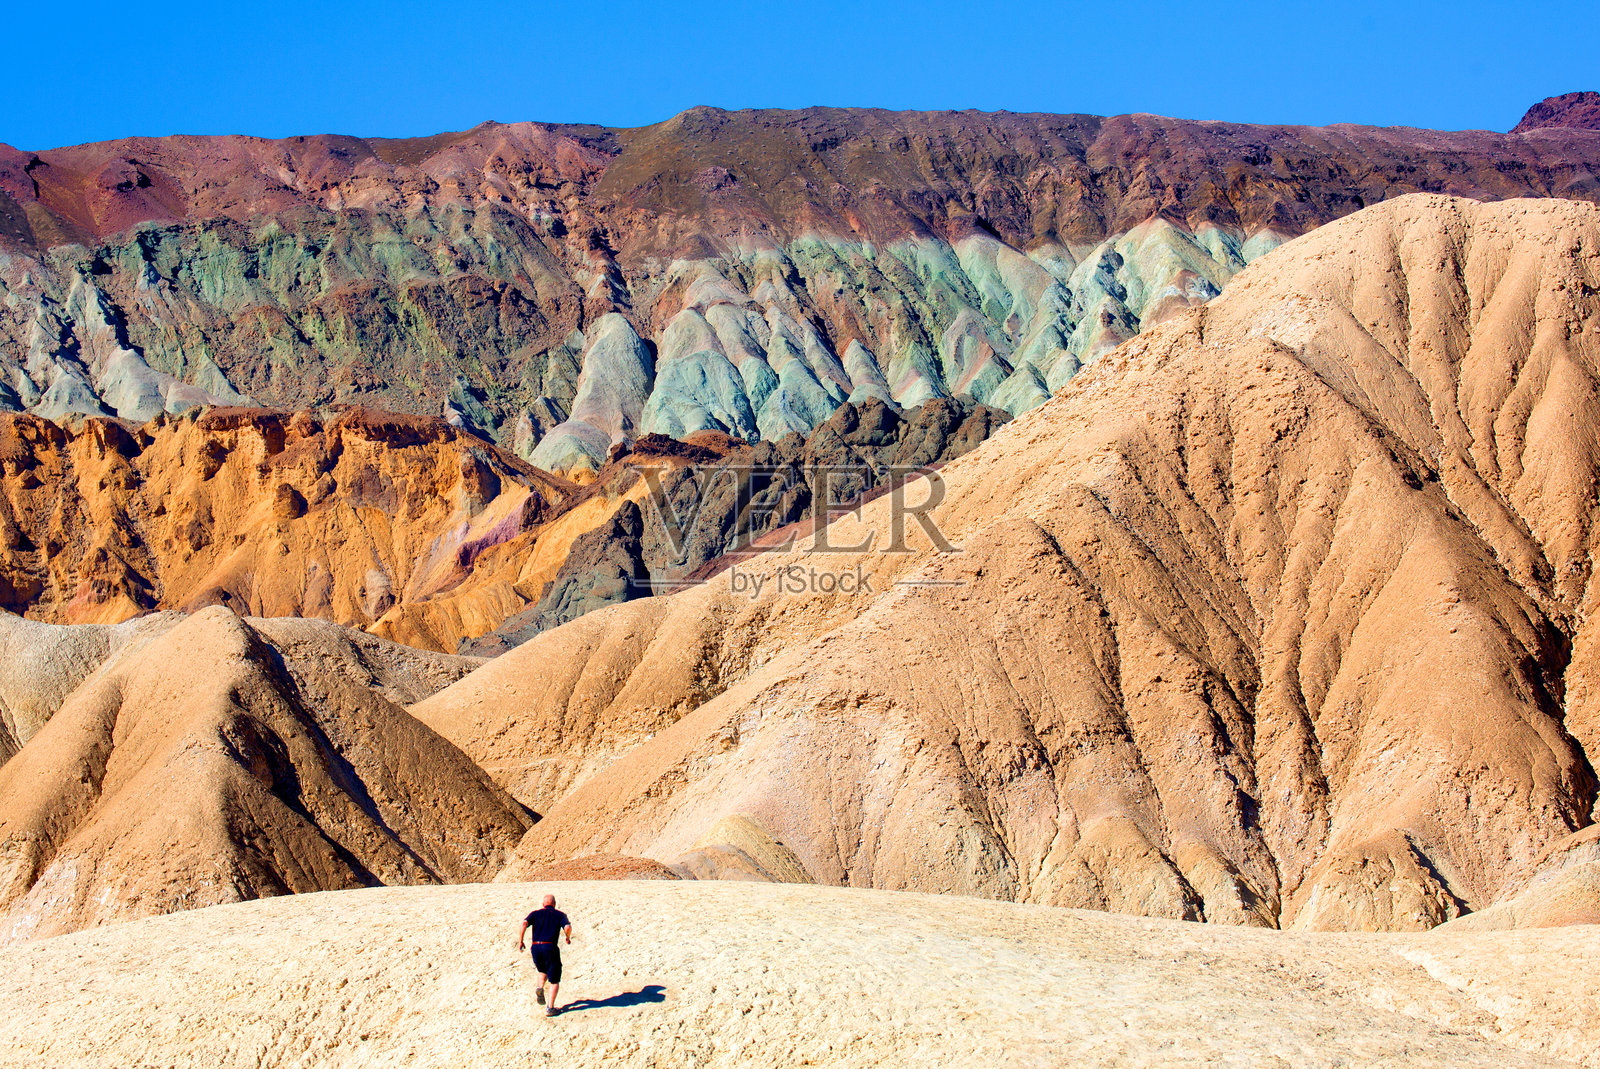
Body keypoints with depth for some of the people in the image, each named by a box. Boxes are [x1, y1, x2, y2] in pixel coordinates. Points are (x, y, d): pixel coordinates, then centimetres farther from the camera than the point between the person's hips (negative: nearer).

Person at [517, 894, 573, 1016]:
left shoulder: (536, 913, 16)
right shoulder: (559, 915, 11)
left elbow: (524, 923, -4)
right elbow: (567, 927, -8)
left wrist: (520, 941, 1)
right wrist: (568, 938, 11)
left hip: (535, 947, 3)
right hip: (550, 948, -3)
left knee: (543, 971, 31)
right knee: (554, 980, 7)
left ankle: (540, 989, 4)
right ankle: (550, 1008, -3)